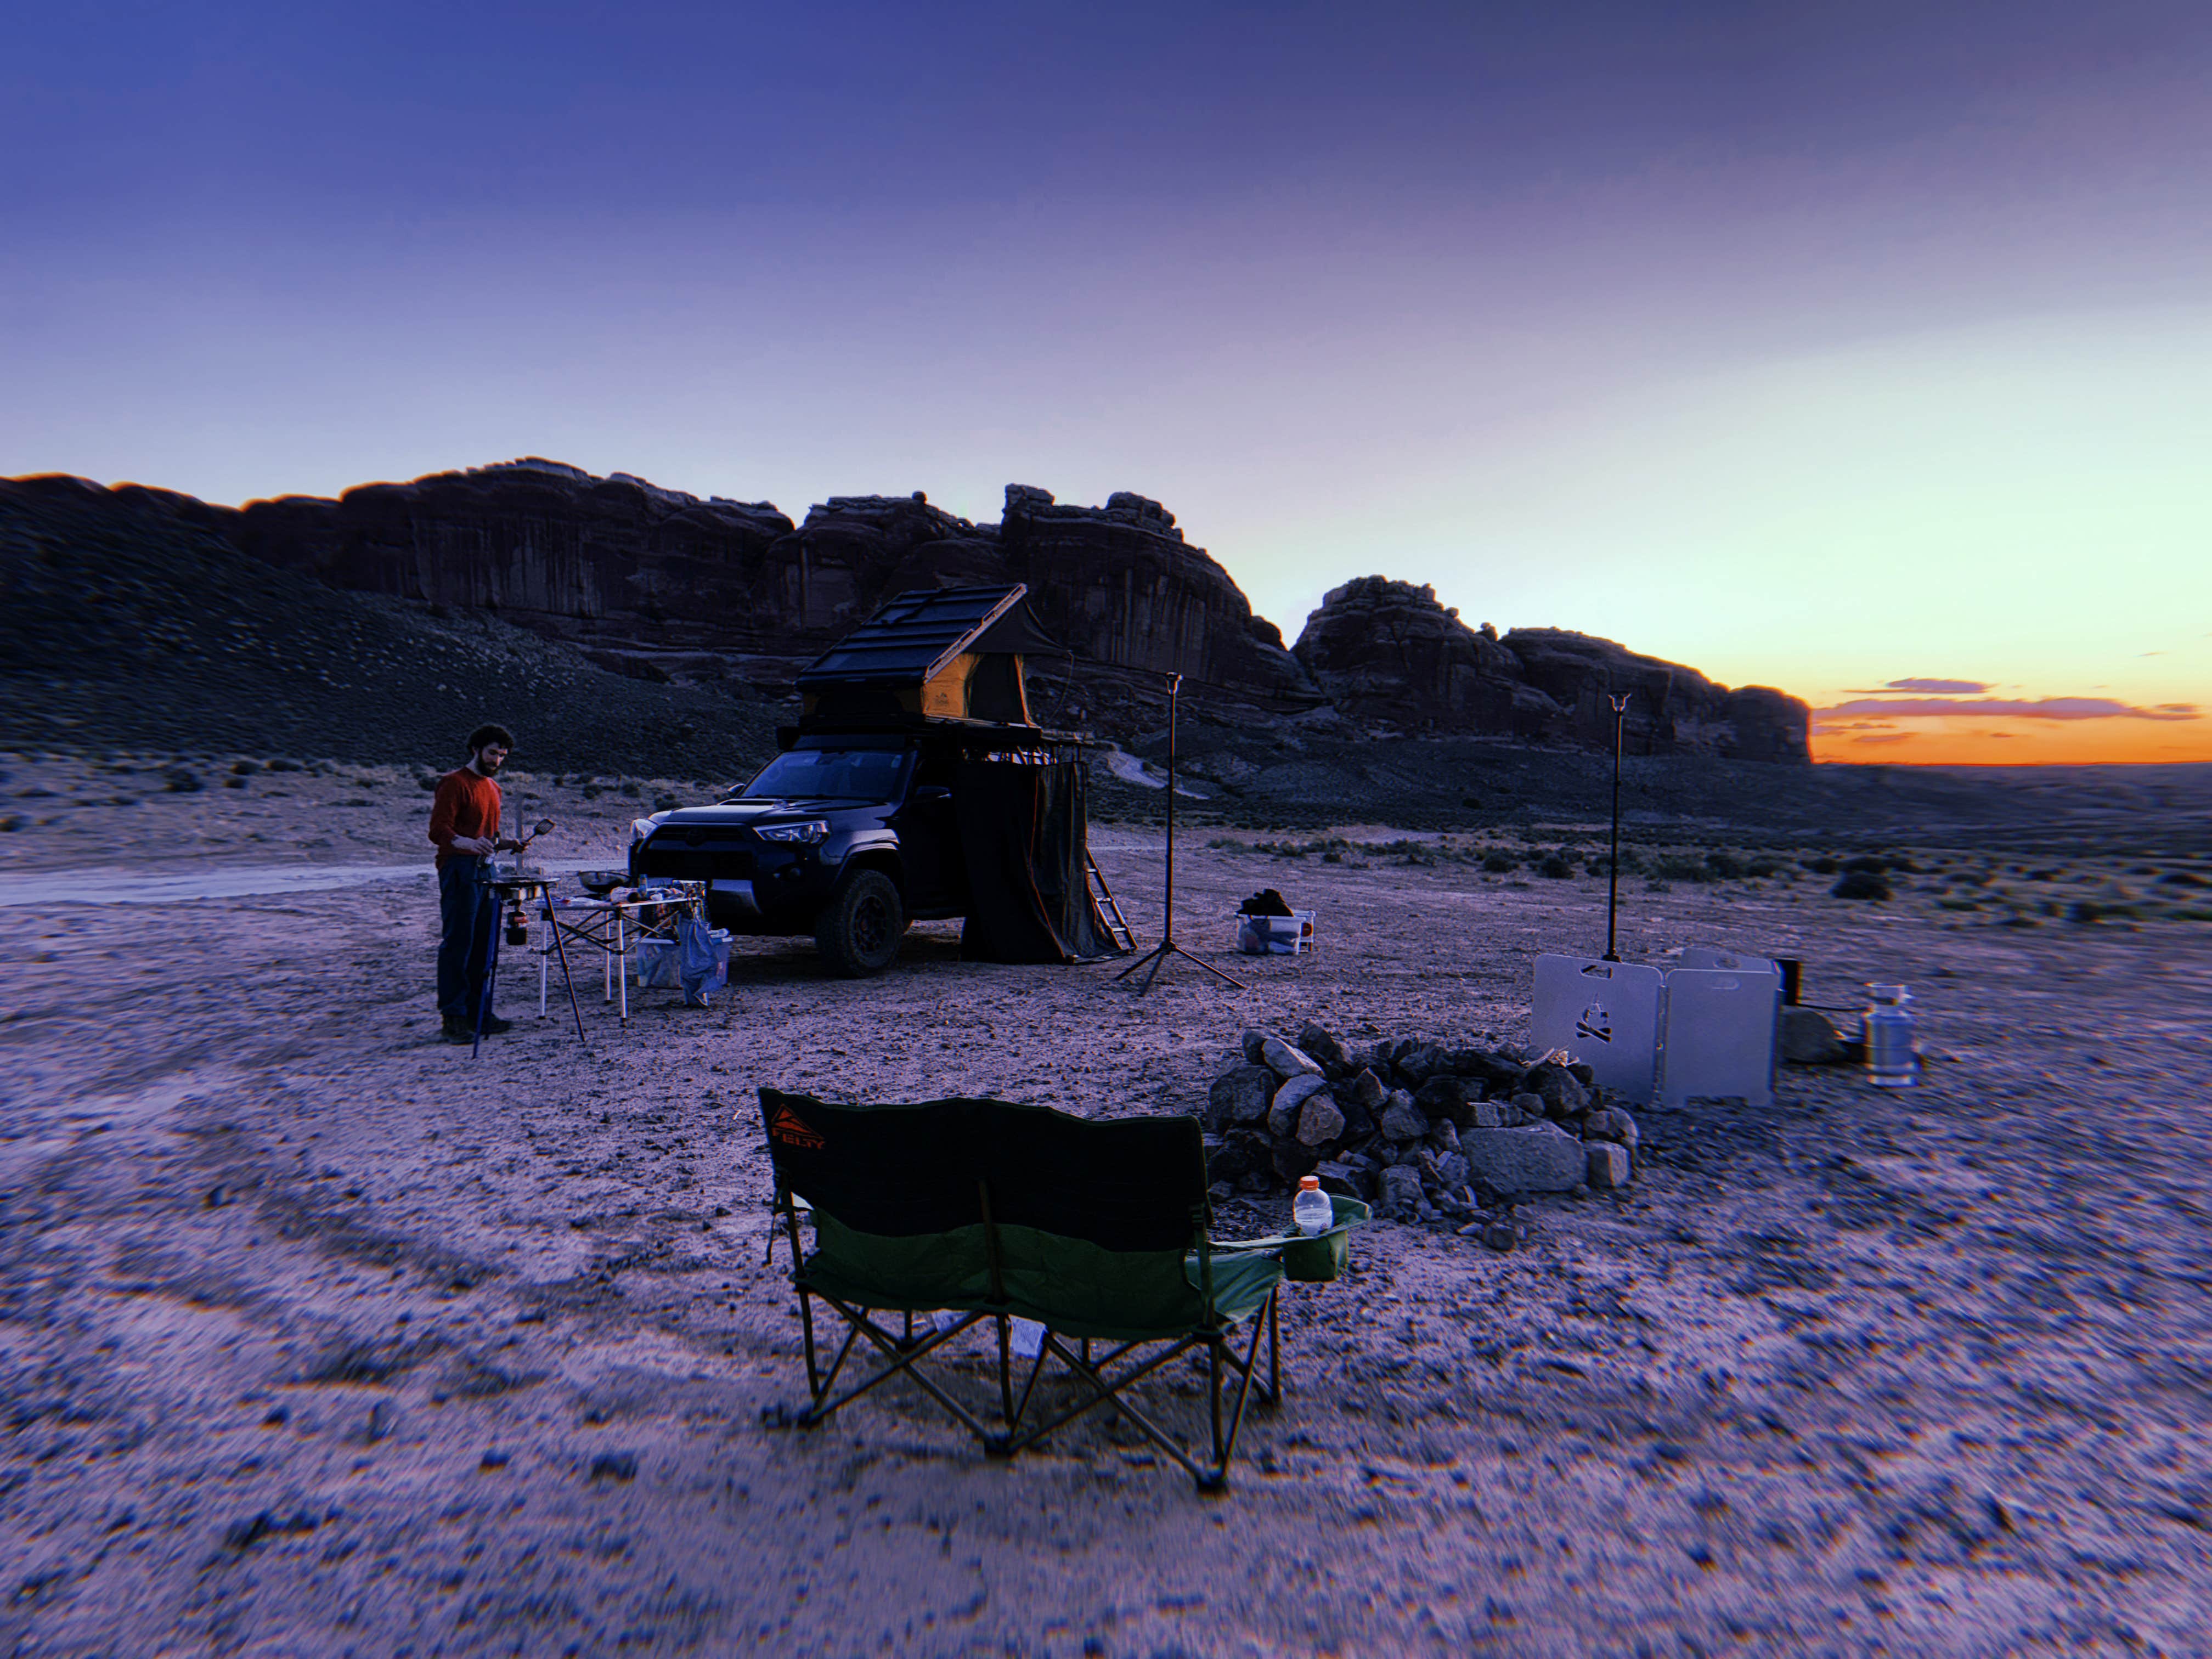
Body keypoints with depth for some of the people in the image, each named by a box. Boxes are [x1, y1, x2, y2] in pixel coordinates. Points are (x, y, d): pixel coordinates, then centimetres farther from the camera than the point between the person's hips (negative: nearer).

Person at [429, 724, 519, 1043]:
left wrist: (507, 844, 11)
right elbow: (438, 831, -16)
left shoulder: (493, 788, 20)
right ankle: (453, 1018, -4)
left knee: (483, 946, 10)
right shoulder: (454, 783, -6)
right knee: (457, 945, -7)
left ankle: (478, 1012, 17)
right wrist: (468, 843, -34)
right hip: (459, 871, -8)